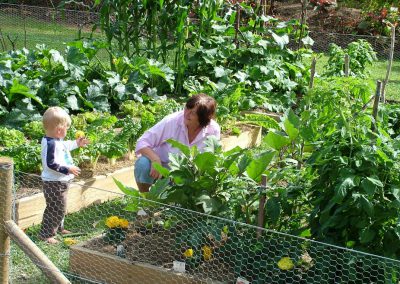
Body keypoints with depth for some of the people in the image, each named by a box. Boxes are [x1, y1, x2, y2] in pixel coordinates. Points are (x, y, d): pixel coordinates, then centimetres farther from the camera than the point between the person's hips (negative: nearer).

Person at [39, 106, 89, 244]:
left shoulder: (56, 141, 5)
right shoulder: (51, 144, -26)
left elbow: (64, 146, 29)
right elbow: (51, 163, -30)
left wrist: (76, 143, 32)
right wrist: (67, 169, -27)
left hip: (60, 182, 11)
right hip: (54, 183, -10)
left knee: (60, 208, 24)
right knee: (55, 209, -4)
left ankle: (58, 227, 41)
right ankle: (46, 234, 4)